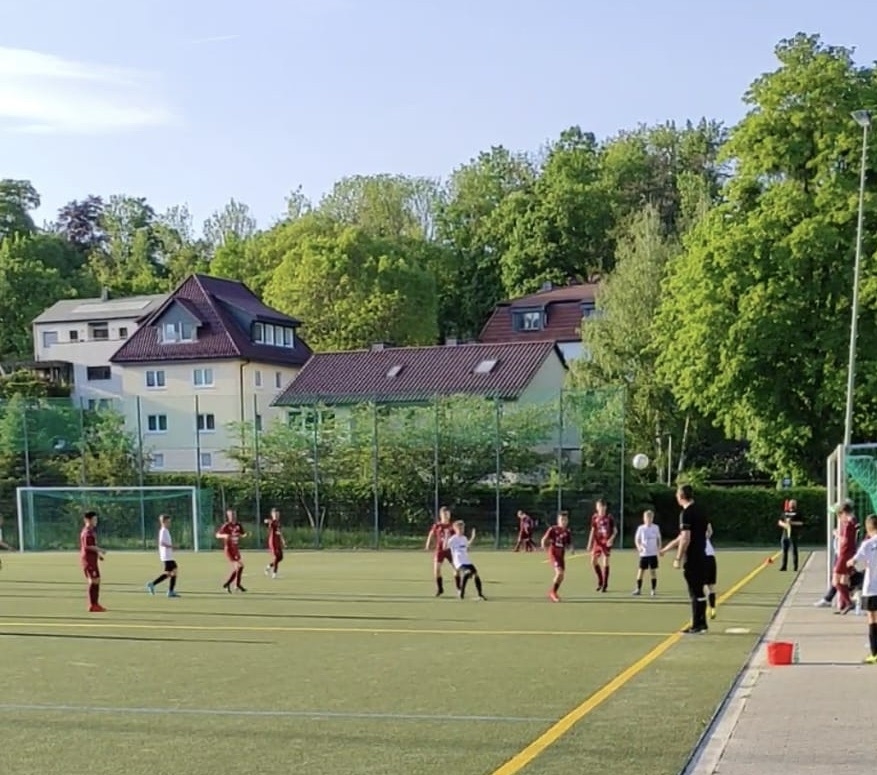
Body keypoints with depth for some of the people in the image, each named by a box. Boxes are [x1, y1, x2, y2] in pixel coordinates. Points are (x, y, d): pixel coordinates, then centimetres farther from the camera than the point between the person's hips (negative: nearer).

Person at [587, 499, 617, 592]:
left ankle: (605, 585, 6)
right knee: (593, 561, -1)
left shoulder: (609, 517, -6)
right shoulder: (595, 517, 4)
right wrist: (590, 544, 8)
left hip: (606, 542, -4)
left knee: (605, 563, -3)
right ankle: (600, 581, 19)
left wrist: (611, 539, -18)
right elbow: (593, 531, 11)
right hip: (597, 542, 4)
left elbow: (615, 531, -1)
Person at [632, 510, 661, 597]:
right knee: (641, 571, -1)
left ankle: (654, 589, 11)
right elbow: (637, 539, 2)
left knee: (653, 571, 2)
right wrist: (639, 546, -17)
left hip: (653, 553, 0)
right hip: (643, 553, 0)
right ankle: (638, 589, 8)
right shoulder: (641, 528, -1)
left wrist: (659, 548, 2)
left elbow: (658, 539, 13)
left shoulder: (656, 528, 2)